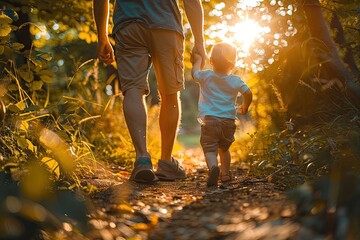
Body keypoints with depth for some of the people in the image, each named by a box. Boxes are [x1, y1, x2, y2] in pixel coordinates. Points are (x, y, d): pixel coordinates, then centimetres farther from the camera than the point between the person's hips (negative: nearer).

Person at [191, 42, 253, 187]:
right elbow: (248, 93, -3)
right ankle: (225, 174, 25)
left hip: (209, 120, -2)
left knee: (209, 150, -7)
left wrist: (197, 61, 41)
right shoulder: (235, 81, 2)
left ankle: (213, 167, -34)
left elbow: (194, 73, 22)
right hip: (229, 121, 2)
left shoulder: (205, 76, 2)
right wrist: (244, 107, 16)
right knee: (224, 149, 23)